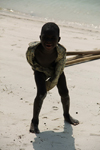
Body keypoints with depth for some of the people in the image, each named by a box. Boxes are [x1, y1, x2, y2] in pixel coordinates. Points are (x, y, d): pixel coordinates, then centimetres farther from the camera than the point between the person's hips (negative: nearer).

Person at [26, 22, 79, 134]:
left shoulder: (61, 51, -39)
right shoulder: (32, 49, -39)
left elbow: (58, 73, -23)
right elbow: (33, 65, -16)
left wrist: (51, 83, -15)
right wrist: (48, 72, -15)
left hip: (55, 68, 1)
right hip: (40, 70, -1)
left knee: (64, 93, 4)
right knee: (41, 93, -18)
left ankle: (67, 115, 35)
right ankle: (34, 121, 2)